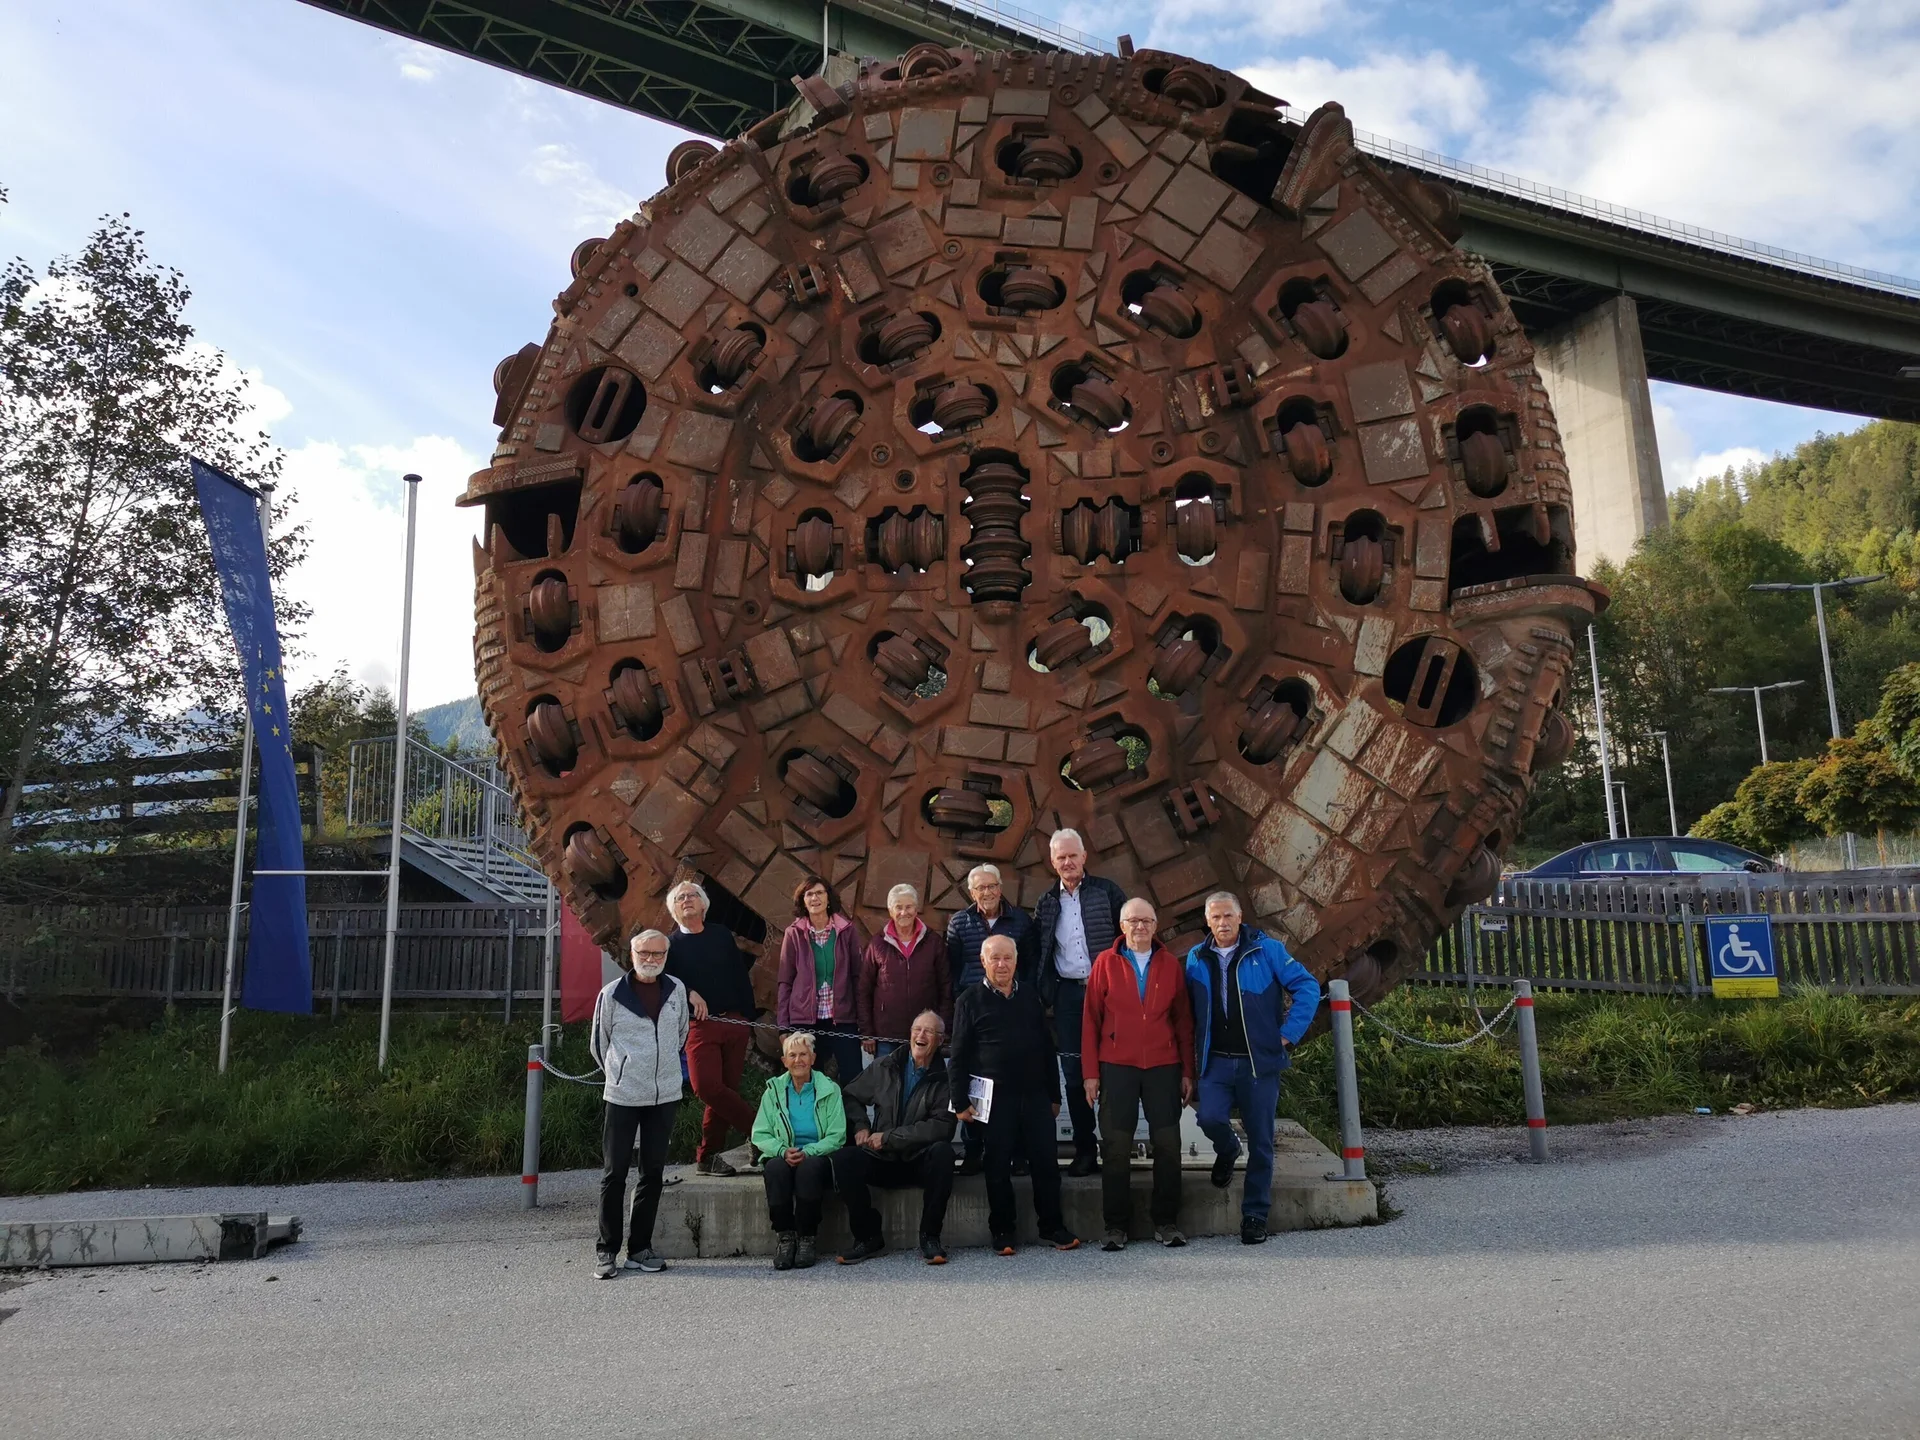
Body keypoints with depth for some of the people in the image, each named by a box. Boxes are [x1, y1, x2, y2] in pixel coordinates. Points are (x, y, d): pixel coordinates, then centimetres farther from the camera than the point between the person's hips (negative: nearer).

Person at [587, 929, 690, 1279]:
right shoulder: (612, 994, -6)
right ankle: (606, 1250, 11)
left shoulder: (676, 990, 4)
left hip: (665, 1095, 3)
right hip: (621, 1096, -3)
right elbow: (598, 1043, 6)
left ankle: (640, 1248, 18)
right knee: (614, 1173, 1)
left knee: (653, 1172, 9)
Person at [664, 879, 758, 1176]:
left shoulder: (722, 934, 13)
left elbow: (741, 976, 11)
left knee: (725, 1090, 2)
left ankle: (708, 1156, 11)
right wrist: (689, 994, -23)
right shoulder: (671, 945, 7)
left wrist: (748, 1015, 6)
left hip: (734, 1022, 2)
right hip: (700, 1025, -2)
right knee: (707, 1086, -19)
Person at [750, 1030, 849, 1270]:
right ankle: (784, 1236, -21)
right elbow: (760, 1135, 3)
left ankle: (807, 1239, -22)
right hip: (783, 1157, 2)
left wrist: (808, 1152, -18)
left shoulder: (829, 1090, 4)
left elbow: (837, 1136, -3)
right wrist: (783, 1151, -16)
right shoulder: (773, 1091, 10)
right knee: (775, 1168, -33)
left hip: (817, 1156, -1)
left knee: (809, 1167, -35)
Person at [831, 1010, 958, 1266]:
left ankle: (929, 1237, -18)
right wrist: (860, 1126, -2)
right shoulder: (884, 1067, 5)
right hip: (882, 1161, 2)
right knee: (843, 1159, -26)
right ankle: (867, 1236, -7)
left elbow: (942, 1127, -15)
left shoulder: (944, 1079, -4)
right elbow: (850, 1095, 18)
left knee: (942, 1151, -34)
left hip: (921, 1162, -2)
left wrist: (889, 1137, -15)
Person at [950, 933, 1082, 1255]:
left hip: (1035, 1096, 3)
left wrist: (1054, 1095, 13)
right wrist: (961, 1101, -5)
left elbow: (1047, 1047, 15)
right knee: (998, 1168, 3)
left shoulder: (1030, 996, 12)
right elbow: (959, 1056, 0)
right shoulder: (970, 1000, 1)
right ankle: (1002, 1232, 16)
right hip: (994, 1098, -3)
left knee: (1046, 1163, 3)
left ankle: (1053, 1227, 16)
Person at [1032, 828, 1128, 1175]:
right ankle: (1085, 1150, 12)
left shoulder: (1106, 891, 0)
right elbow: (1039, 953, 11)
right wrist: (1044, 993, 2)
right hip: (1068, 994, 3)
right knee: (1074, 1073, 5)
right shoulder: (1046, 903, 9)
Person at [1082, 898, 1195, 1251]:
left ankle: (1166, 1221, 15)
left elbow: (1183, 1021, 9)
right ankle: (1116, 1225, 10)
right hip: (1117, 1067, -1)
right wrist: (1091, 1073, -3)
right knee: (1116, 1146, 1)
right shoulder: (1106, 963, 2)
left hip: (1163, 1067, 2)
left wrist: (1187, 1072, 5)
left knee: (1168, 1144, 3)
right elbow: (1091, 1020, 1)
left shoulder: (1170, 964, 7)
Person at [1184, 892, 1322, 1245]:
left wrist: (1288, 1034, -8)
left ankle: (1255, 1215, 17)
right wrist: (1197, 1044, 7)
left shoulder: (1267, 950, -3)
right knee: (1210, 1118, -19)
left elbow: (1308, 987, -4)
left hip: (1260, 1061, -2)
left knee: (1260, 1140, 2)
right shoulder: (1197, 958, 7)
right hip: (1216, 1062, 2)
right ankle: (1227, 1152, 17)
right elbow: (1188, 1007, 18)